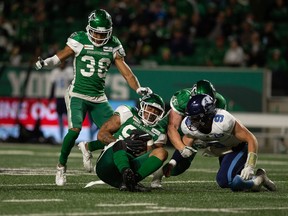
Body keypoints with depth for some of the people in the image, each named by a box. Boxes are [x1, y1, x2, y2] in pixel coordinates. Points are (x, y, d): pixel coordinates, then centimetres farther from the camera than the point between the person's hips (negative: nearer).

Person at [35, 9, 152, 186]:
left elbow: (125, 71, 5)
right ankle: (61, 166, -4)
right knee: (75, 129, -22)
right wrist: (45, 63, -21)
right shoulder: (79, 40, -7)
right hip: (78, 94, -4)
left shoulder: (113, 46, 3)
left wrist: (139, 88, -7)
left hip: (99, 98, 4)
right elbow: (60, 57, -1)